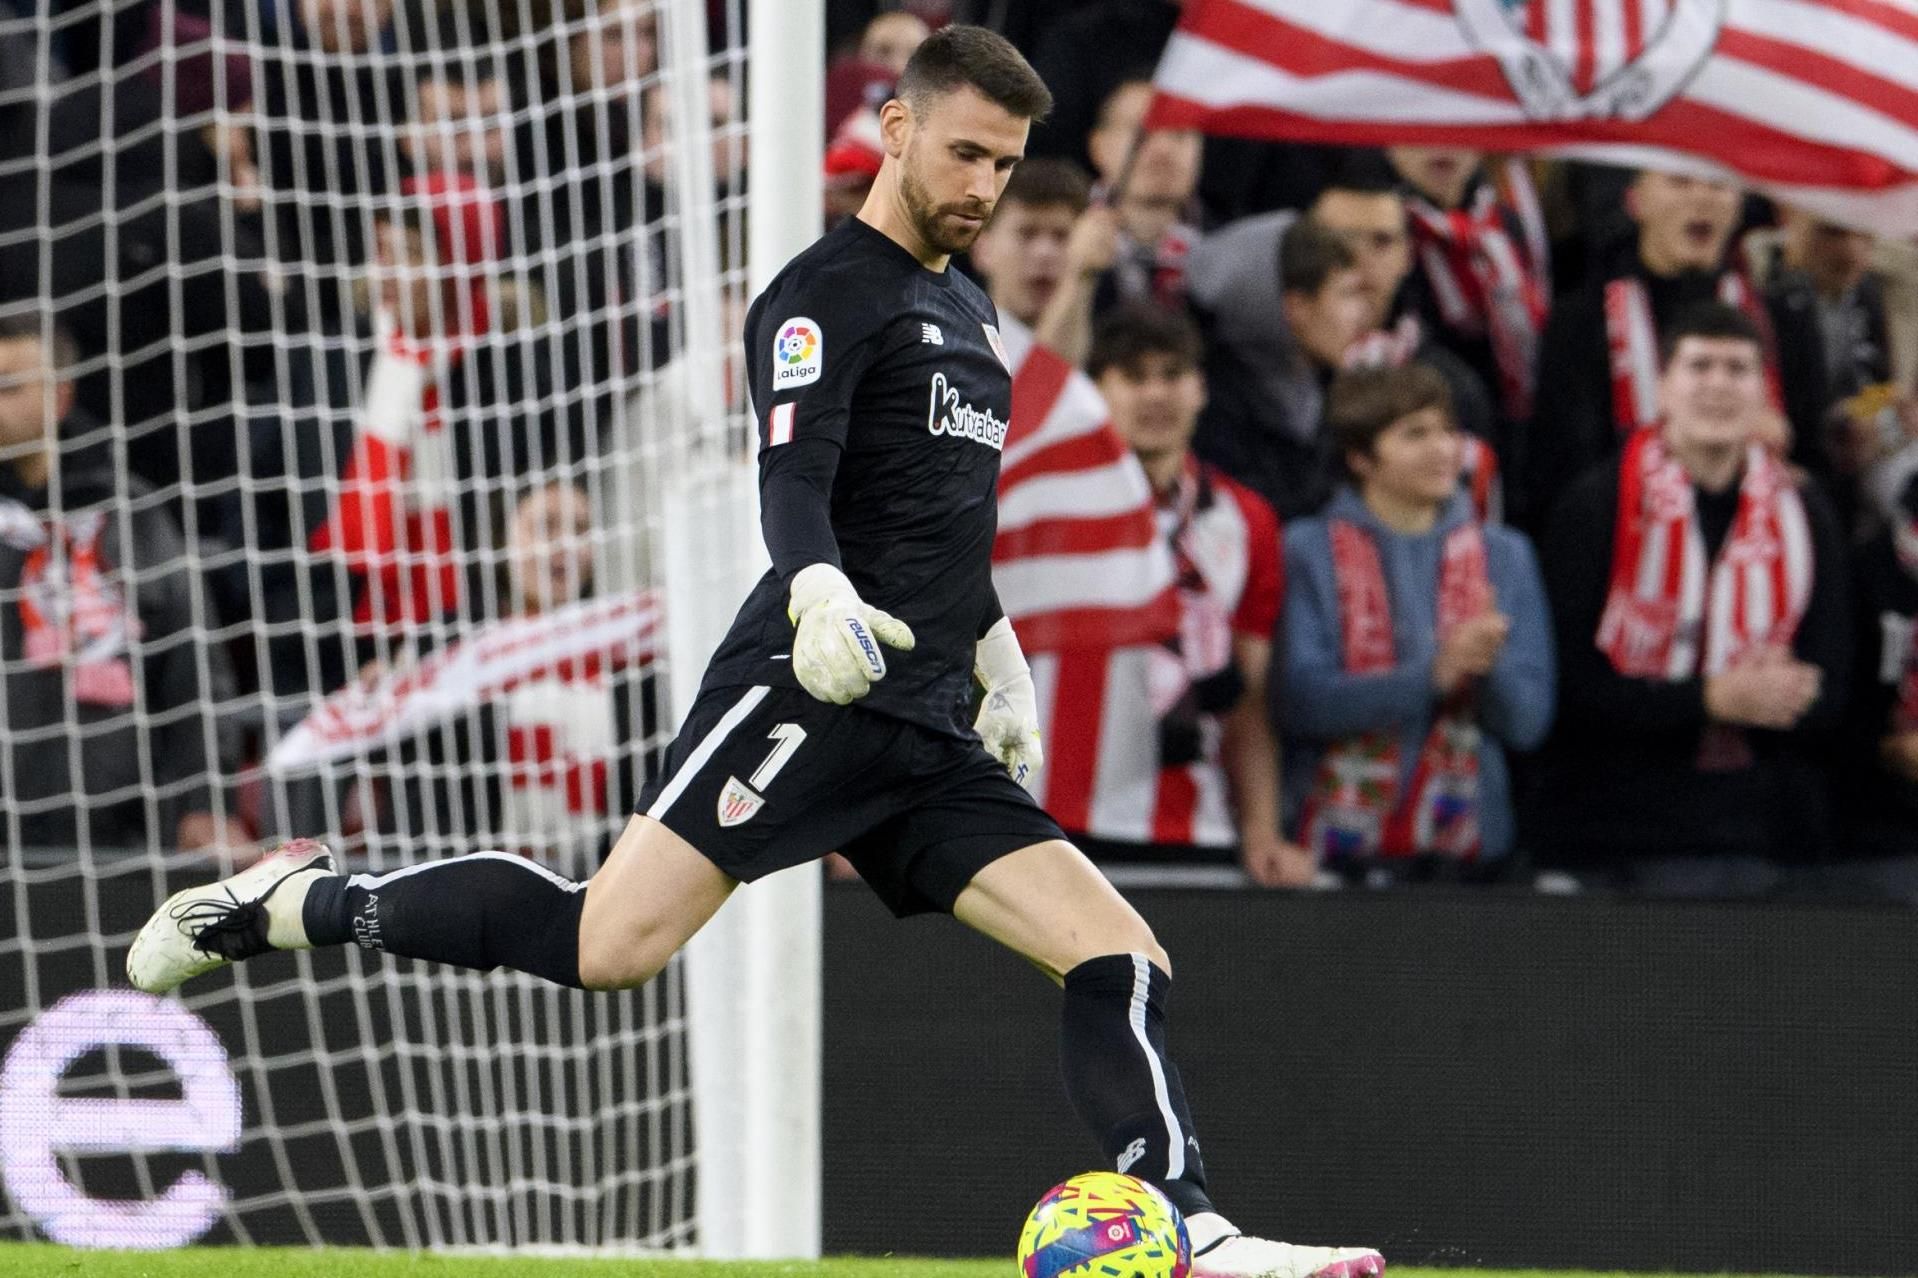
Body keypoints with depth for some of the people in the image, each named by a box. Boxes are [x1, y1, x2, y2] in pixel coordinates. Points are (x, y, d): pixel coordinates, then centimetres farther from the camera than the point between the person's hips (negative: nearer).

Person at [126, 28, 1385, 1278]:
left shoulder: (967, 308, 23)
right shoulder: (830, 292, -4)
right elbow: (794, 482, -19)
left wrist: (1000, 660, 35)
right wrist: (822, 595, -37)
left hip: (928, 733, 9)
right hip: (806, 699, -9)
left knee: (1122, 954, -3)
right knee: (610, 943, -23)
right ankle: (298, 904, -8)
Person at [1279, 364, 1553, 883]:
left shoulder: (1503, 555, 12)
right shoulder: (1308, 552, 2)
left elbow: (1527, 722, 6)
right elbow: (1304, 702, -10)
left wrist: (1489, 663, -16)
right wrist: (1435, 674, -20)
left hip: (1463, 848, 2)